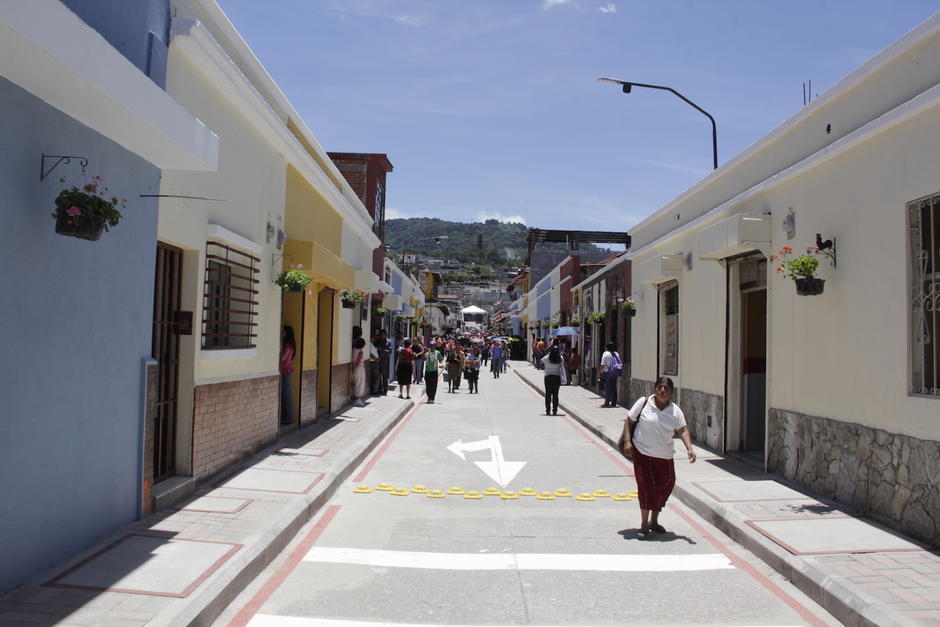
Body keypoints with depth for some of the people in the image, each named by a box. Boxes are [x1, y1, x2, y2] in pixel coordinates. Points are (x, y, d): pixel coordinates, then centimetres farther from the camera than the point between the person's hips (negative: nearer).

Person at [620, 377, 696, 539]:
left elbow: (683, 430, -3)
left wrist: (689, 448, -18)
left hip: (664, 456, 4)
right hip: (642, 452, -3)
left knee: (665, 486, 10)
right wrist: (627, 441, -11)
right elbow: (628, 420, -1)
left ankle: (654, 521, 31)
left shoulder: (675, 410, 1)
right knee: (646, 486, -7)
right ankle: (644, 525, 5)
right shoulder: (643, 403, -5)